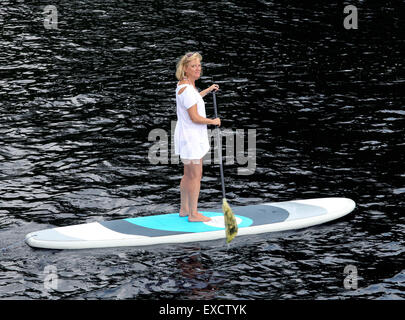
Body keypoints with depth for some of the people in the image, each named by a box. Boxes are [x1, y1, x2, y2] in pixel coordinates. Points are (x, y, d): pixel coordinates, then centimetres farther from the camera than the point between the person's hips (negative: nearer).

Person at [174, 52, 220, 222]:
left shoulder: (185, 84, 9)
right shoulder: (186, 89, -22)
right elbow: (195, 117, -23)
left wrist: (208, 90, 45)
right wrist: (213, 121, -8)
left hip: (194, 137, 10)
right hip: (190, 137, -10)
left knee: (189, 174, 17)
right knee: (195, 175, -4)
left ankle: (184, 209, 27)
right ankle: (193, 214, 2)